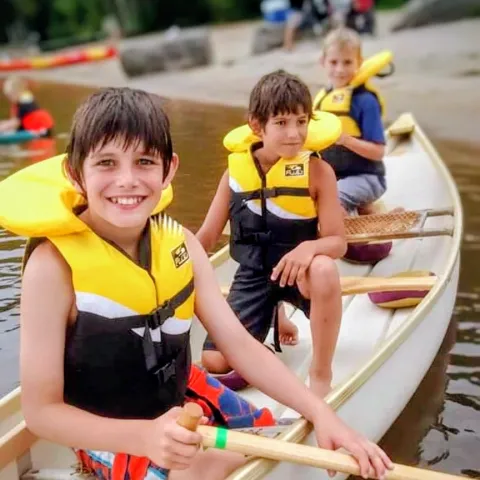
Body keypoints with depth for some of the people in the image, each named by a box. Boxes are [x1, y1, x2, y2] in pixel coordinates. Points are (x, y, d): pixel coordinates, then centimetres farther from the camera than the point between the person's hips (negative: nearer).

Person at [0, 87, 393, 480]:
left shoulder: (179, 242, -10)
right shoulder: (54, 265, -27)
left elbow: (239, 344, -9)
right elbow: (41, 409, -22)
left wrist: (320, 413, -21)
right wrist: (146, 435, -37)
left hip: (181, 402, 6)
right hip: (113, 437, -5)